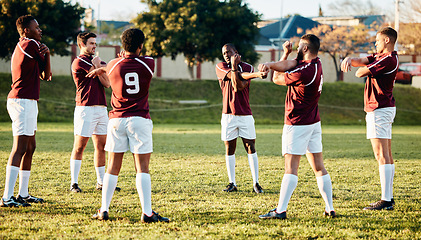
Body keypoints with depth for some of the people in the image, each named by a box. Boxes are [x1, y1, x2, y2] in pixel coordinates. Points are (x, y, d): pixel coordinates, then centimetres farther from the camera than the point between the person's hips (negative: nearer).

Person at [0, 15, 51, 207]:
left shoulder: (21, 46, 19)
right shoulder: (31, 44, -11)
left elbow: (44, 75, 14)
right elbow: (46, 74, -1)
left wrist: (45, 53, -5)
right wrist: (46, 53, 11)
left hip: (26, 103, 11)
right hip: (23, 102, -11)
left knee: (30, 148, 15)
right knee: (20, 148, -13)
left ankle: (23, 194, 21)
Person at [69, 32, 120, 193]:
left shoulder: (98, 62, 20)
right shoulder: (79, 62, -5)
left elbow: (107, 83, 5)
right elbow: (101, 71, -13)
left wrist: (98, 67, -4)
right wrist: (99, 66, 7)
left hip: (101, 108, 7)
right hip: (85, 108, -7)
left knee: (101, 146, 8)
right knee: (79, 147, -5)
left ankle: (101, 182, 14)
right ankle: (74, 183, -2)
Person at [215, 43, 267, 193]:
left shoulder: (247, 67, 3)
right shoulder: (220, 67, 3)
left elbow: (239, 87, -12)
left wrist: (234, 66, -16)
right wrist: (256, 74, -25)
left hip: (245, 115, 0)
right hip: (228, 115, 0)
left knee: (251, 148, -2)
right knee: (229, 149, 4)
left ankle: (256, 182, 2)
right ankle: (232, 183, 11)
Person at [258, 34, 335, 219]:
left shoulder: (303, 72, -22)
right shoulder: (316, 64, 5)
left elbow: (277, 79, -6)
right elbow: (287, 65, -2)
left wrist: (285, 53, 6)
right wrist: (269, 64, -21)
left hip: (297, 124, -9)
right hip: (314, 122, 9)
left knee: (291, 167, -10)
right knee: (319, 167, 9)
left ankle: (280, 210, -11)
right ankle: (330, 209, 9)